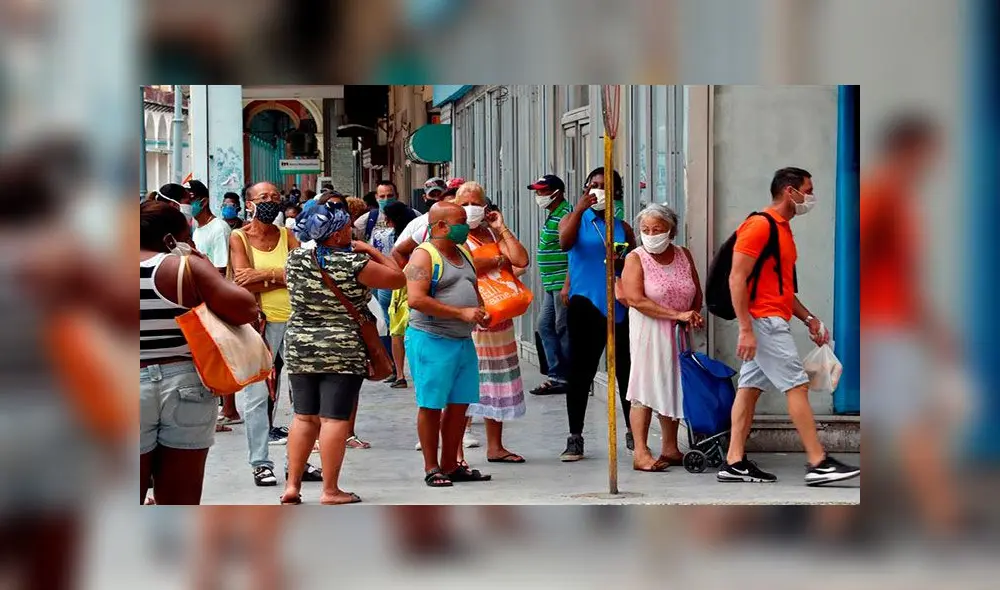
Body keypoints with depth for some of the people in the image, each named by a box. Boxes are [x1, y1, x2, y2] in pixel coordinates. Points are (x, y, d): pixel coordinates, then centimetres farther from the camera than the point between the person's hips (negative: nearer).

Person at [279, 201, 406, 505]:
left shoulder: (296, 258, 1)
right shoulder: (354, 264, -13)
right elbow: (398, 278, -4)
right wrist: (373, 251, 5)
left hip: (299, 348, 5)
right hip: (343, 352, -5)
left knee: (304, 417, 11)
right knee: (335, 419, -2)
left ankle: (292, 485, 12)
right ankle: (330, 490, 1)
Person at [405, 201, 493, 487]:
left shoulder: (463, 254, 17)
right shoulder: (423, 255, -10)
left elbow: (473, 289, 29)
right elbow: (416, 299, -21)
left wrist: (480, 312, 5)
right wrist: (461, 313, -21)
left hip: (464, 340, 8)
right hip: (432, 340, -8)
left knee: (460, 404, 10)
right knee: (431, 405, 0)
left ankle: (450, 465, 19)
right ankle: (431, 468, 8)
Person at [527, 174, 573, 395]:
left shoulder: (565, 216, -15)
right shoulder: (552, 216, 17)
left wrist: (567, 285, -23)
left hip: (562, 284, -11)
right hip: (552, 285, 11)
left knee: (563, 329, -4)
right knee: (545, 325, 11)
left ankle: (563, 378, 3)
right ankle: (557, 376, 15)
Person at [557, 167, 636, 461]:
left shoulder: (622, 227, 13)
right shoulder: (574, 219, 7)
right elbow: (565, 242, -15)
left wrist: (623, 264, -4)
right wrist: (580, 209, -21)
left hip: (619, 305, 2)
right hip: (585, 304, -2)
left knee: (626, 369, 3)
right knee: (581, 371, -1)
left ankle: (633, 431, 17)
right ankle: (575, 437, 5)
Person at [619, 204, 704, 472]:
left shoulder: (683, 255, 8)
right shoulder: (635, 259, -6)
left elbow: (697, 293, 14)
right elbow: (636, 300, -17)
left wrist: (693, 316, -7)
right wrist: (677, 314, -21)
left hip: (678, 333, 5)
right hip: (649, 332, -5)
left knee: (673, 387, 9)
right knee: (645, 389, -7)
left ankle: (670, 449, 18)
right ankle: (641, 453, -8)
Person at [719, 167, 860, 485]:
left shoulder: (782, 229, 19)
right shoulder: (759, 226, -12)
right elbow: (737, 278, -18)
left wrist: (809, 319, 17)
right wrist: (746, 329, -23)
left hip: (773, 321, 10)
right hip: (764, 320, -10)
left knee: (750, 387, 7)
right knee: (797, 385, -10)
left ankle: (734, 463, 8)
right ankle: (818, 464, -8)